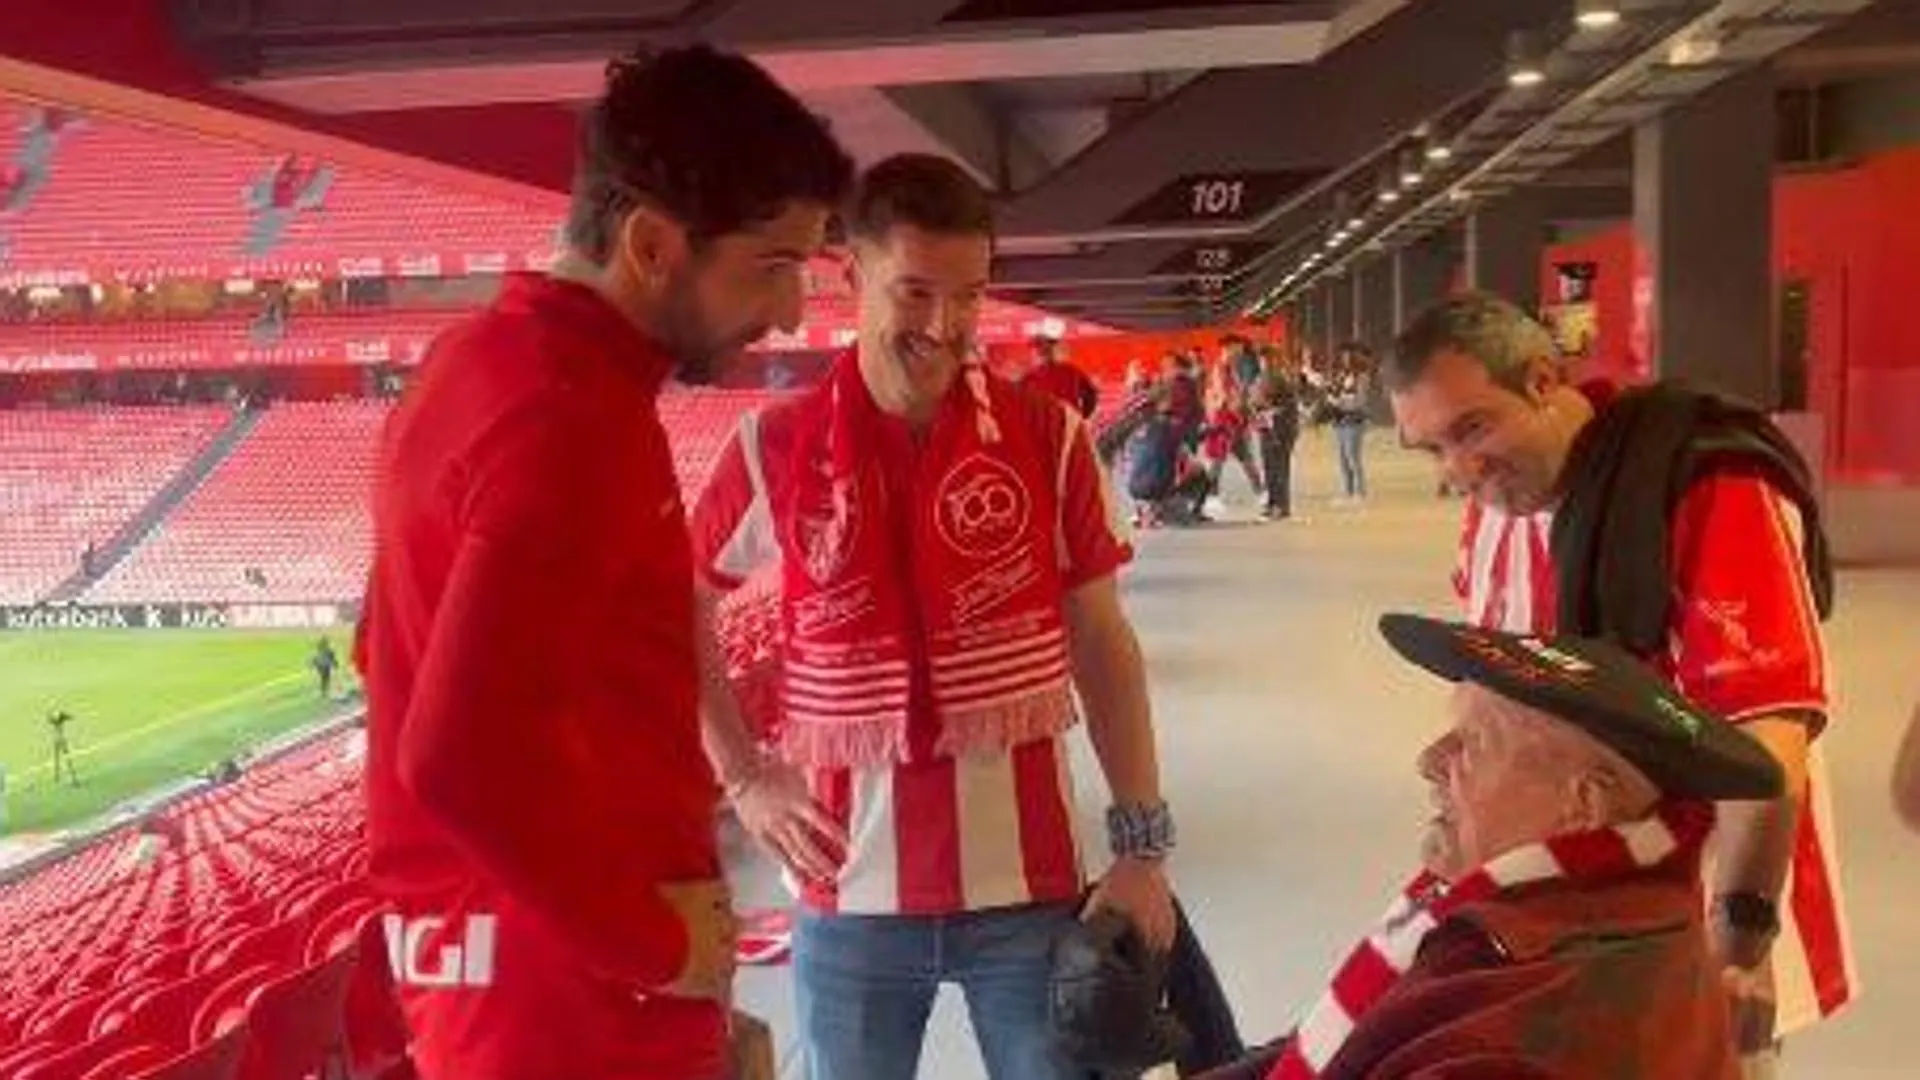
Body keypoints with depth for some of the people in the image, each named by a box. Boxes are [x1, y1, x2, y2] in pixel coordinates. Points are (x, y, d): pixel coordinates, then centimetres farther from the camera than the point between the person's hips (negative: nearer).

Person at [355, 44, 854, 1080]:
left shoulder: (483, 358, 6)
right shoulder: (571, 420, -23)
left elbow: (395, 648, 16)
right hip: (577, 995, -9)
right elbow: (464, 756, -32)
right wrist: (651, 940, -18)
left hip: (495, 957, 9)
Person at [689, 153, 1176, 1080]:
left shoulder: (1046, 437, -4)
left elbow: (1101, 642, 1)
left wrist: (1141, 842, -1)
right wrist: (744, 776, 1)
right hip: (850, 890, 0)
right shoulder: (775, 448, -6)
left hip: (1027, 879, 0)